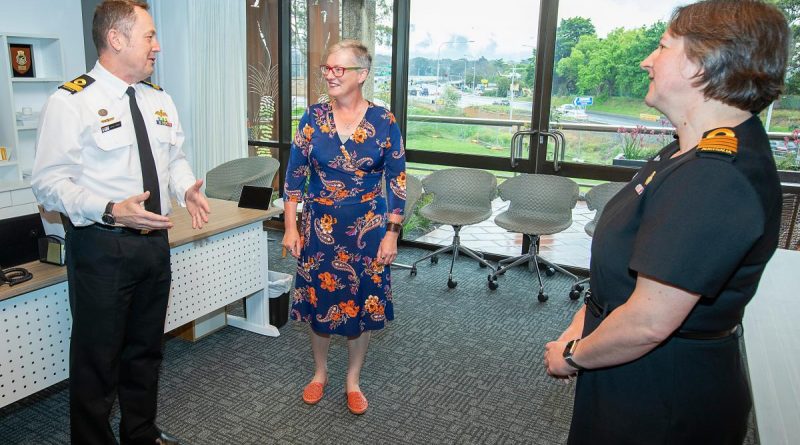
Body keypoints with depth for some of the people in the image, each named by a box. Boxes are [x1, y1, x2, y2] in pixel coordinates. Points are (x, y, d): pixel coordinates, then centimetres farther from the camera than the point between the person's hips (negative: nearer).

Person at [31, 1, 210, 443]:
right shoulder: (71, 101, -13)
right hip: (101, 247, -6)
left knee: (146, 348, 21)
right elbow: (49, 182, -16)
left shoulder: (159, 100, 8)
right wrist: (110, 211, -29)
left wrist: (187, 188, -5)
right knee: (98, 357, 8)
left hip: (154, 240, 7)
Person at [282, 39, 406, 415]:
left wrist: (391, 234, -7)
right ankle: (319, 373, 36)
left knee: (362, 304, 9)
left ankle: (353, 380, 30)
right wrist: (290, 228, -2)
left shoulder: (384, 122, -7)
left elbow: (397, 181, -3)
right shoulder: (313, 117, -3)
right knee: (318, 300, 11)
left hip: (366, 228, -1)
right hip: (319, 226, 1)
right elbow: (294, 174, 1)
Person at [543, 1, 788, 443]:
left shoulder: (716, 179, -30)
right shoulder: (696, 150, 5)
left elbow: (649, 322, -30)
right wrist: (584, 320, 5)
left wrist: (572, 356, -14)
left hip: (662, 405, -8)